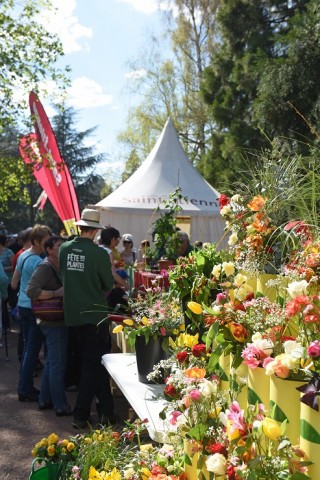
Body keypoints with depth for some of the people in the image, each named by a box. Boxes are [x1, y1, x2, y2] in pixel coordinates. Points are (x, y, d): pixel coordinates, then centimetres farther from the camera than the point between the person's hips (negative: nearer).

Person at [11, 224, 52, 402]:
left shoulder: (23, 256, 10)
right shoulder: (38, 262, -19)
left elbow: (14, 283, 17)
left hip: (23, 306, 9)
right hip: (34, 308, -9)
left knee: (28, 347, 15)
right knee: (33, 349, -2)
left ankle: (25, 386, 23)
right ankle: (26, 390, 3)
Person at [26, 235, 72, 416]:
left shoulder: (57, 267, 14)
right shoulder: (45, 267, -15)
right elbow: (31, 290, -26)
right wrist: (56, 293, -27)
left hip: (58, 321, 10)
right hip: (53, 322, -10)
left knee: (52, 362, 18)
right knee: (58, 364, -3)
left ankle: (45, 400, 29)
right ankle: (61, 406, 5)